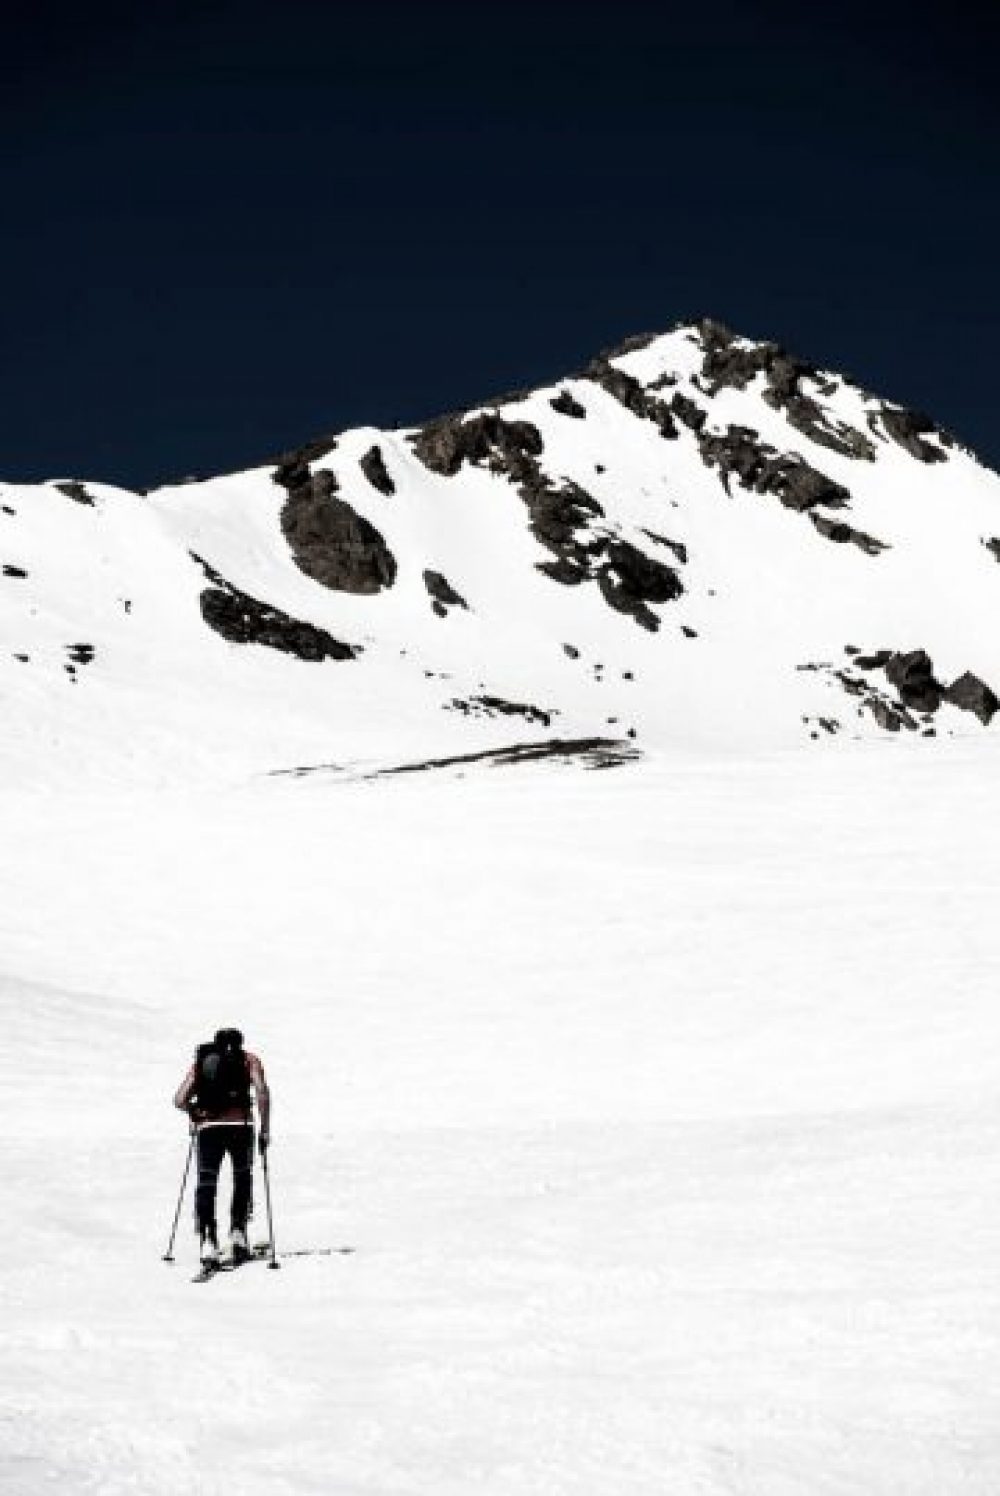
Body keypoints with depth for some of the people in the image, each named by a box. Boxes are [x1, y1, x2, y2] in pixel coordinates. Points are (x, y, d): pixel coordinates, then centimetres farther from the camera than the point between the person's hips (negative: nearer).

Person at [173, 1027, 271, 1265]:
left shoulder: (201, 1061, 19)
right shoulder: (248, 1059, 13)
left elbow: (180, 1100, 11)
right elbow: (262, 1092, -4)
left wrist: (195, 1114, 30)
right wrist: (265, 1129, 2)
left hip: (207, 1129, 1)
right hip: (240, 1126, -1)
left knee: (206, 1184, 3)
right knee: (243, 1179, 21)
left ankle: (207, 1240, -14)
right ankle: (237, 1232, 11)